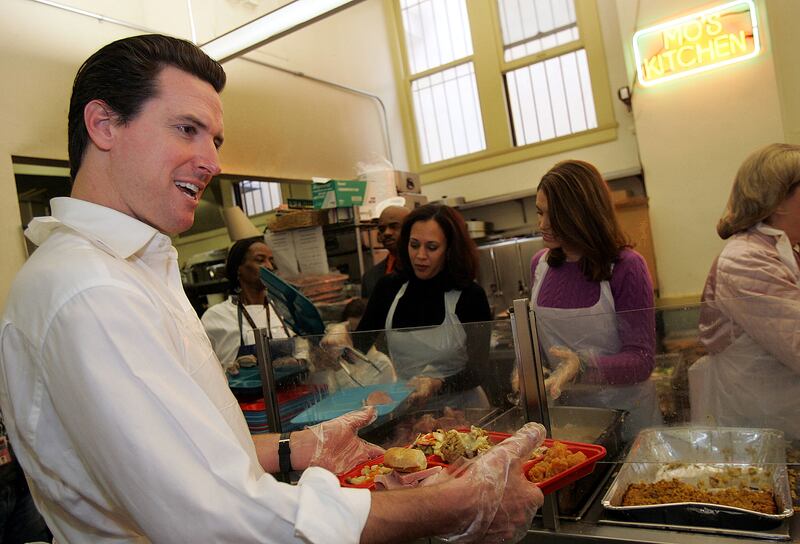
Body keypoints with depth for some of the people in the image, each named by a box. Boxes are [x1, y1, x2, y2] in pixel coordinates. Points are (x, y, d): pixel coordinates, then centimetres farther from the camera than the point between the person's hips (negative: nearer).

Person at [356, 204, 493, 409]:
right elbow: (358, 344, 7)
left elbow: (478, 369, -5)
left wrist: (438, 385, -22)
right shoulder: (389, 288, 2)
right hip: (405, 408, 2)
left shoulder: (470, 295, -7)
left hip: (460, 408, -2)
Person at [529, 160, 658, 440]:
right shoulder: (540, 264, -1)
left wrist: (583, 366, -34)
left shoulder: (626, 267, -17)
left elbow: (641, 359, -18)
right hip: (564, 406, 4)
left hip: (624, 411, -4)